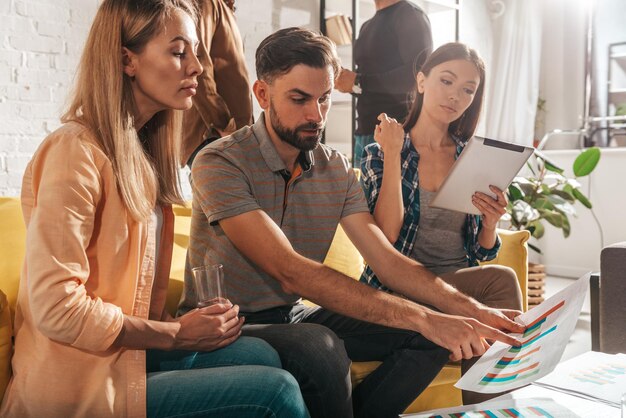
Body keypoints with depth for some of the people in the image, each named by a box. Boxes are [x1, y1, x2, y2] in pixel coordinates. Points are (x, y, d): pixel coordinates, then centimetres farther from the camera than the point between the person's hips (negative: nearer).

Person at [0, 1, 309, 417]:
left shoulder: (141, 148, 8)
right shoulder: (75, 151, -19)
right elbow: (55, 308, -23)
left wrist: (178, 324, -5)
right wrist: (176, 334, -15)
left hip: (132, 346, 8)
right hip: (81, 380, -8)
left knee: (262, 355, -9)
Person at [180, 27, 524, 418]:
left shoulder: (336, 169, 1)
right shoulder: (219, 164, -19)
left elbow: (387, 259, -2)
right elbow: (290, 272, -29)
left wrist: (473, 310, -18)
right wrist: (423, 318, -34)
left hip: (294, 317, 6)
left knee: (431, 337, -8)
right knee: (318, 347, -35)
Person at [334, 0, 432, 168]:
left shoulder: (411, 15, -4)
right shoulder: (367, 26, 22)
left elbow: (418, 74, -18)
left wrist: (358, 82, -15)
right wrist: (344, 80, 4)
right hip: (363, 131, 8)